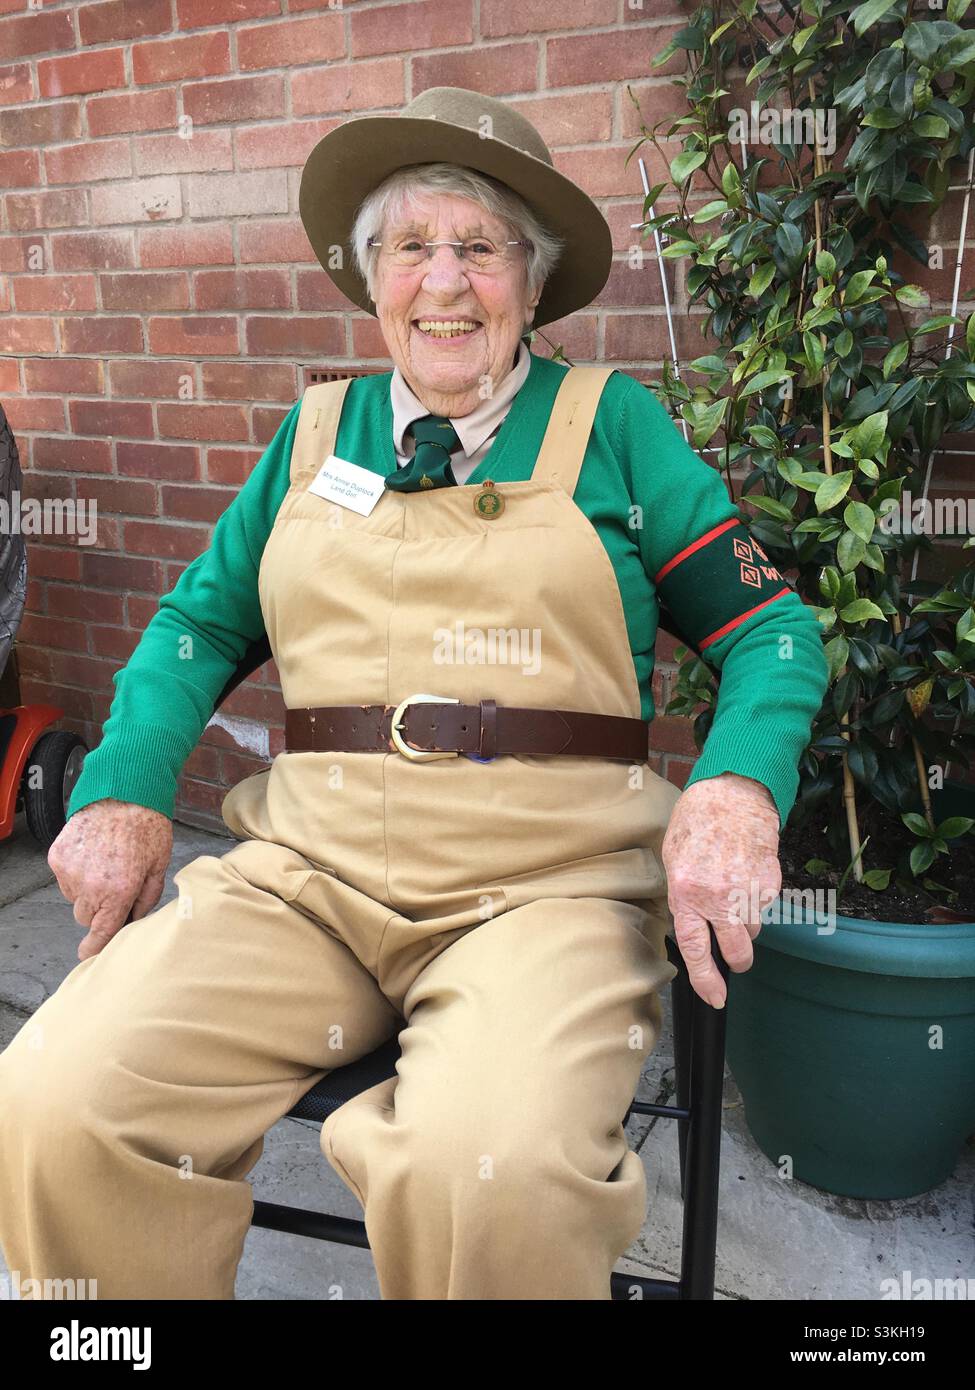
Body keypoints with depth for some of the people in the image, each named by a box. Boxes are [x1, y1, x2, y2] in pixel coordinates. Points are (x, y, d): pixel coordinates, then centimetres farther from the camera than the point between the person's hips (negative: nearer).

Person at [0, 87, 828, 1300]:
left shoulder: (611, 423, 9)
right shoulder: (317, 432, 17)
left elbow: (768, 625, 6)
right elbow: (200, 622, 20)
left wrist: (735, 785, -15)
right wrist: (123, 789, 2)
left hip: (545, 881, -2)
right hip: (308, 869, 3)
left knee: (489, 1174, -31)